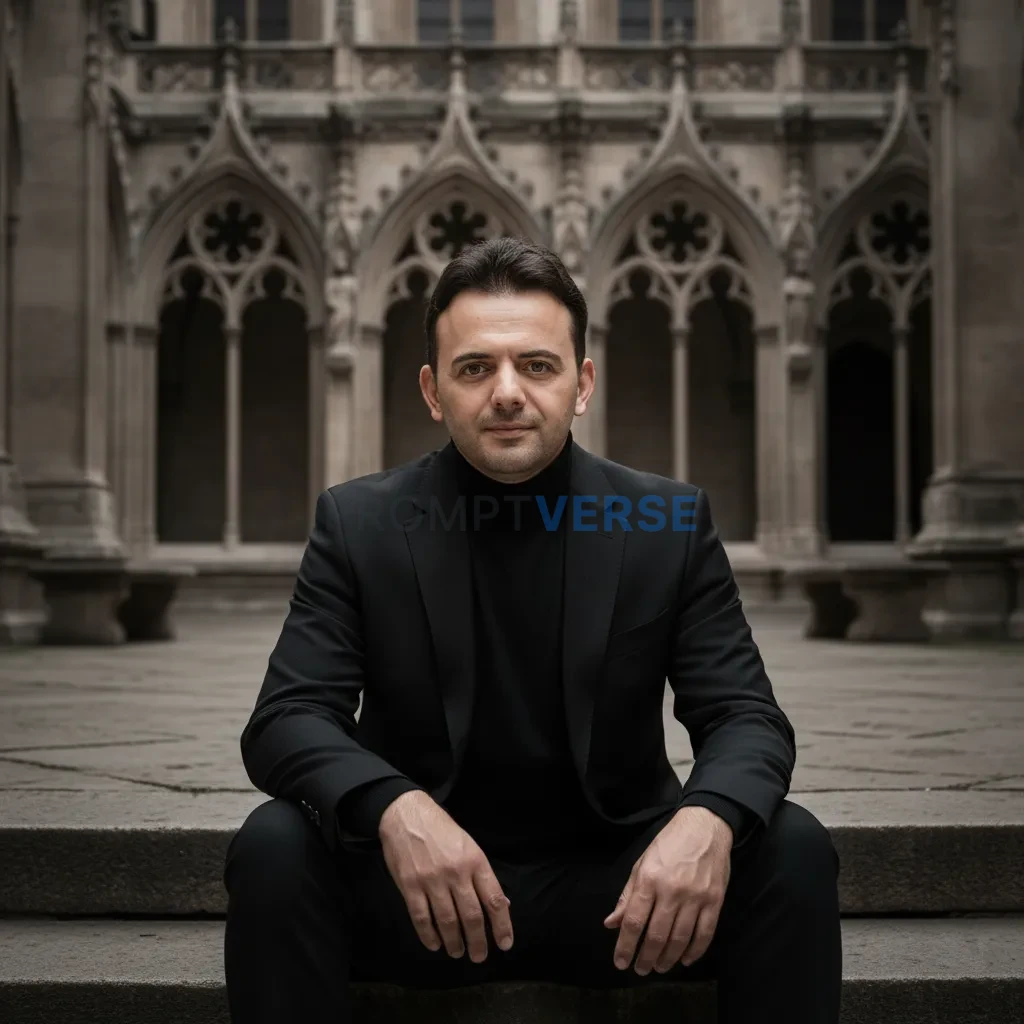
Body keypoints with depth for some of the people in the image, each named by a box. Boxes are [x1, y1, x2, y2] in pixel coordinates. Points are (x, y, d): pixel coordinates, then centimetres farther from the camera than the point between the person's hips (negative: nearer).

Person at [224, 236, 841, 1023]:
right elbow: (287, 718, -11)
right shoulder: (360, 523, -3)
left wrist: (709, 817, -31)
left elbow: (746, 716, -6)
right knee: (274, 848, -28)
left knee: (795, 851, -24)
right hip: (420, 888, 0)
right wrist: (392, 808, -34)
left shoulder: (670, 523, -2)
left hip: (617, 889, 1)